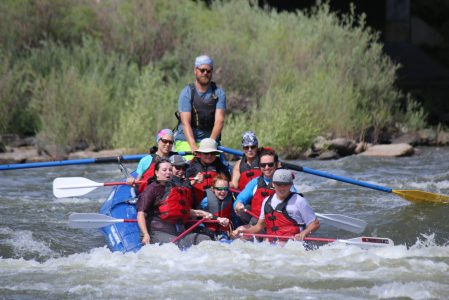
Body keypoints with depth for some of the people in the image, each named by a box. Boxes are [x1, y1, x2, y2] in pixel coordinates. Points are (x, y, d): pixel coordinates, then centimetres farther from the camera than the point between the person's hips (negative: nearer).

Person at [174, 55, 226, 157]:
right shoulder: (187, 93, -2)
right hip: (186, 141, -2)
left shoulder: (219, 93, 4)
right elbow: (185, 122, -11)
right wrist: (193, 146, -27)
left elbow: (219, 120, -7)